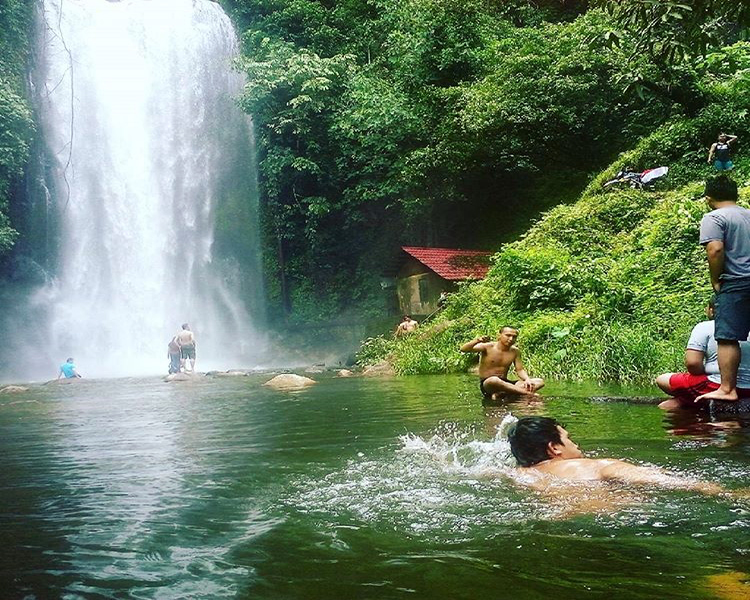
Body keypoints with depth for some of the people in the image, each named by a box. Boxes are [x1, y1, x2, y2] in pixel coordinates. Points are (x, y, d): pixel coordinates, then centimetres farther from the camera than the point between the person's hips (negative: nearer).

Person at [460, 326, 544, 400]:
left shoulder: (515, 351, 6)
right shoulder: (488, 347, -8)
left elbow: (520, 370, 9)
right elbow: (463, 349, -19)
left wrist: (527, 379, -13)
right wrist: (477, 340, -38)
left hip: (504, 383, 5)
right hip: (486, 384, -5)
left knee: (540, 382, -12)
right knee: (494, 380, -43)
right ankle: (529, 393, -32)